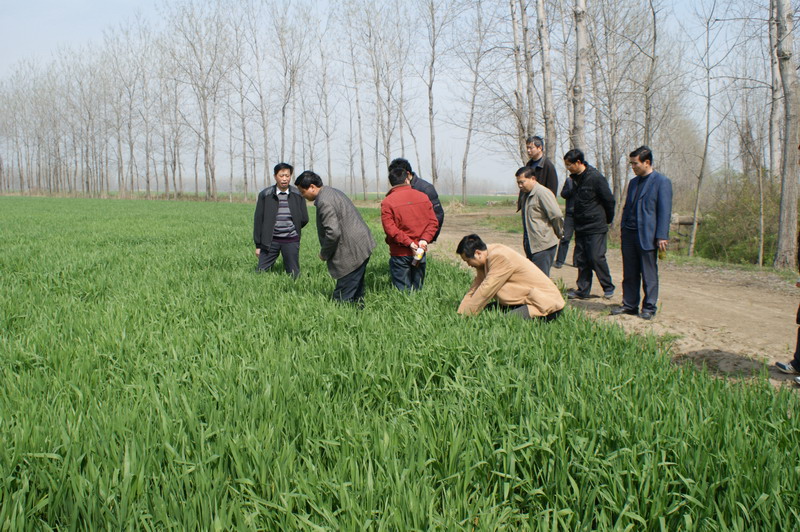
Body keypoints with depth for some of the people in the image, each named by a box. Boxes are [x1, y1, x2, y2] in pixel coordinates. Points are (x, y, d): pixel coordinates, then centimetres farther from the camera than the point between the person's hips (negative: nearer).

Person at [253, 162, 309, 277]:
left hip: (291, 241, 0)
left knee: (293, 275, 5)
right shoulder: (265, 195, -1)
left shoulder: (297, 195, 2)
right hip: (270, 241, 0)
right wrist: (258, 245, 1)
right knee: (261, 272, 0)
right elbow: (258, 220, 2)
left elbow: (304, 219, 9)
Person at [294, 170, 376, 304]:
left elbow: (333, 232, -25)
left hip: (352, 252, -11)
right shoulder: (333, 192, 15)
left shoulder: (324, 202, -18)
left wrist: (324, 253, -8)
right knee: (356, 294, 17)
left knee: (342, 299, -6)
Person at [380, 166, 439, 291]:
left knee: (403, 291, 3)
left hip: (400, 253, -3)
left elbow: (389, 228, -16)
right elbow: (433, 222, 0)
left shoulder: (387, 202, -7)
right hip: (420, 252, 4)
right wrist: (424, 239, -9)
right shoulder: (423, 197, 4)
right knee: (417, 289, 14)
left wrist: (408, 242, -14)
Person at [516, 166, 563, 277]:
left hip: (544, 246, -9)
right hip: (532, 246, 9)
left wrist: (558, 233, -4)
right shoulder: (526, 195, 15)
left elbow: (557, 216, -17)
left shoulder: (542, 193, -14)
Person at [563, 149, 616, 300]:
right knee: (580, 259, 7)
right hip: (580, 227, 7)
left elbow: (609, 200, -8)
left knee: (597, 258, -6)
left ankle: (608, 288, 10)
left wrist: (607, 220, 2)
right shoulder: (574, 178, 7)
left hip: (596, 227, -7)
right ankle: (582, 290, 15)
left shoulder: (595, 177, -14)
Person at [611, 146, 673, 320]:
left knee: (649, 274, 2)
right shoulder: (633, 182, 16)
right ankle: (629, 305, 19)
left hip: (647, 236, -6)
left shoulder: (661, 182, -5)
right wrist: (623, 230, 14)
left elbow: (664, 211, -9)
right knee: (629, 273, 10)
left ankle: (649, 307, 11)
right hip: (629, 234, 6)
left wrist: (662, 237, -14)